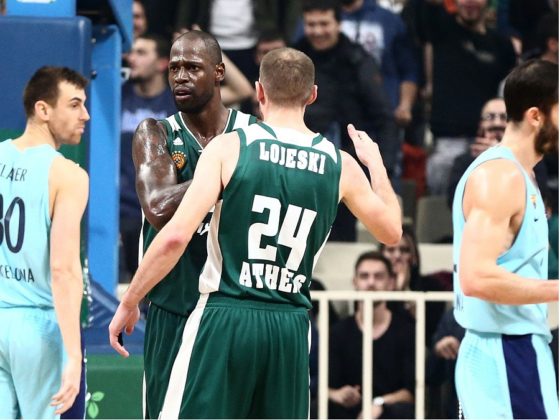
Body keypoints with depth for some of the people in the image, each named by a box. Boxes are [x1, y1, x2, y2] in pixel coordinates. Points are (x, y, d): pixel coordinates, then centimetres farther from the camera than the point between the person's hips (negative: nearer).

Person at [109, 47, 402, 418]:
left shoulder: (229, 147, -4)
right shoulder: (340, 165, 6)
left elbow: (176, 236, -12)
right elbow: (391, 231, 23)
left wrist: (128, 303, -2)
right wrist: (375, 163, 38)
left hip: (224, 318, -3)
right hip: (291, 327, 3)